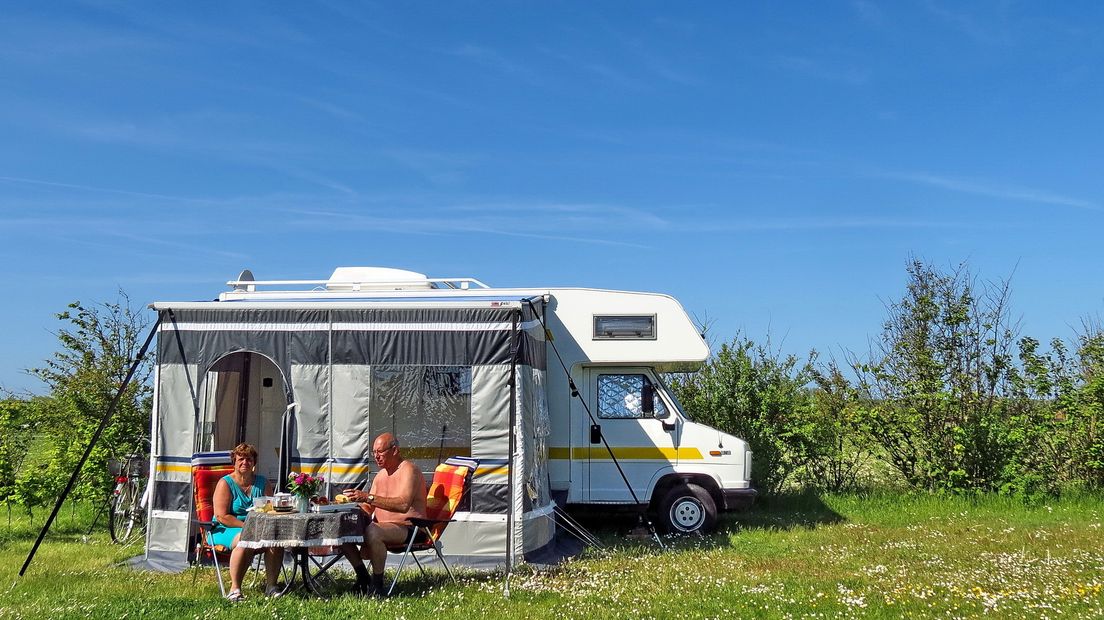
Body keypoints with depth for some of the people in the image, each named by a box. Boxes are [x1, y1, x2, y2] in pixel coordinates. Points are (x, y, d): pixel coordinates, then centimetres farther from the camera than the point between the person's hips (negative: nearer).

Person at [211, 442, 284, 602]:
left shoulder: (261, 482, 13)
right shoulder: (225, 483, -3)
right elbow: (222, 516, -11)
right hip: (227, 530, -4)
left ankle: (271, 585, -17)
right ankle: (235, 589, -28)